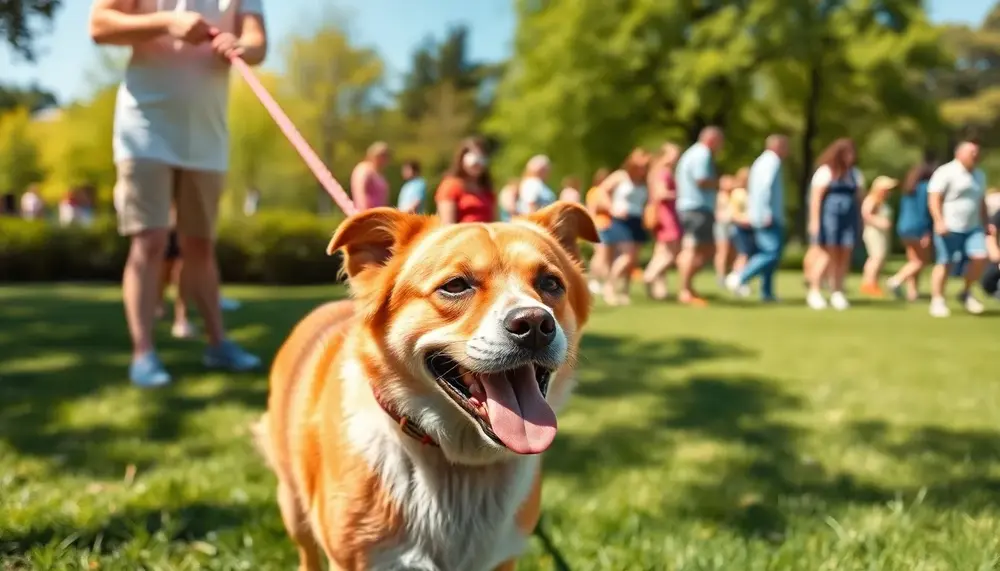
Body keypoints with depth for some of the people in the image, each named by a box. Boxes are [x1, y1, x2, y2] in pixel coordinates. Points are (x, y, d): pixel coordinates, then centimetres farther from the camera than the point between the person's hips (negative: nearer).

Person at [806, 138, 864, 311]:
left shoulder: (855, 174, 15)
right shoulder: (825, 172, -4)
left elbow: (858, 198, 16)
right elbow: (816, 197, -8)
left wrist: (858, 222, 12)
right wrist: (814, 220, -14)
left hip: (848, 219, 5)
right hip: (829, 217, -5)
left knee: (844, 255, 0)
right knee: (827, 254, -8)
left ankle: (837, 293, 8)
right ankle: (814, 292, 0)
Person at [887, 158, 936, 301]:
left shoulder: (909, 187, 12)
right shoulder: (926, 187, -11)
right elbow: (924, 210, -16)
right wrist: (927, 232, -15)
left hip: (903, 227, 8)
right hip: (918, 228, -8)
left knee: (914, 261, 12)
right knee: (923, 260, 3)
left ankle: (912, 291, 7)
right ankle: (896, 280, -13)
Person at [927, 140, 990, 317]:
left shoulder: (979, 175, 18)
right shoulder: (946, 172, -7)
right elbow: (934, 198, -14)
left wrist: (985, 223, 22)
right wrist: (939, 221, -24)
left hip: (973, 228, 6)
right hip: (949, 228, -6)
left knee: (980, 257, -10)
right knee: (944, 263, -3)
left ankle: (966, 293, 10)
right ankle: (937, 301, 7)